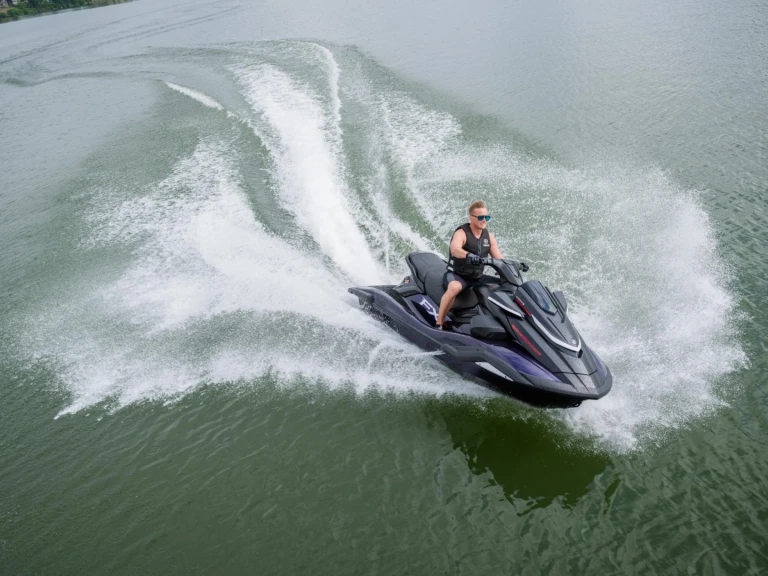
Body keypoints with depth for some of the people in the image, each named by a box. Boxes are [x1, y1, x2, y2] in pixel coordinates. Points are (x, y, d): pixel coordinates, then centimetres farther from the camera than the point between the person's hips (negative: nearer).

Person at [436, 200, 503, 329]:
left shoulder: (489, 236, 7)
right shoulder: (461, 233, -13)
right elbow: (454, 249, -36)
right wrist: (469, 255, -56)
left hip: (477, 278, 7)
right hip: (456, 275, -6)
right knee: (455, 287, -40)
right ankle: (439, 323, -27)